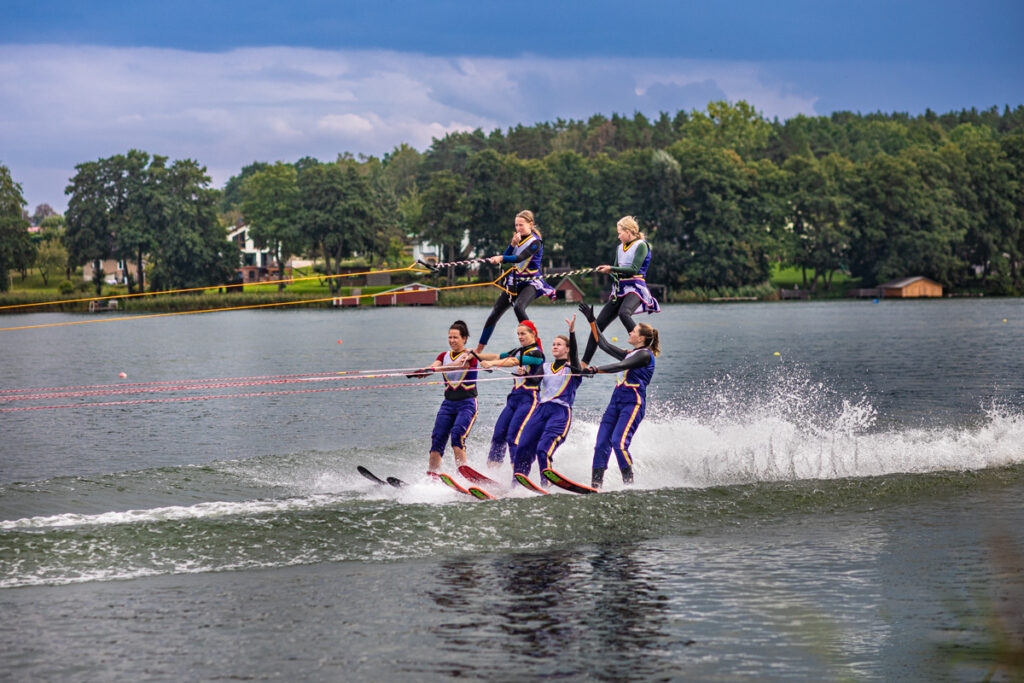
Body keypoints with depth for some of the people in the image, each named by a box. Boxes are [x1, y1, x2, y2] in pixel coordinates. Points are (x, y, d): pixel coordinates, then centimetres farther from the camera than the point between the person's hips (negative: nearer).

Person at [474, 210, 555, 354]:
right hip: (514, 282, 7)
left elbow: (520, 258, -29)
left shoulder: (535, 242, -13)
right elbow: (505, 258, 2)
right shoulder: (518, 239, 9)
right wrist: (513, 244, -13)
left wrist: (501, 258, -43)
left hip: (531, 283, -7)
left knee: (518, 307, -36)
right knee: (495, 313, 3)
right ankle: (478, 350, 11)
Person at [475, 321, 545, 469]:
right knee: (498, 434, -2)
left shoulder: (536, 353, -7)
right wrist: (476, 355, -4)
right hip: (513, 398, 8)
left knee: (513, 435, -18)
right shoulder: (518, 351, 18)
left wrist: (492, 363, -34)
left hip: (528, 399, -8)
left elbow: (514, 362, -22)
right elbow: (497, 356, 10)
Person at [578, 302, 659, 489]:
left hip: (633, 402, -9)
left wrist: (597, 370, -29)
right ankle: (596, 484, -6)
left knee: (619, 442, -22)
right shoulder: (629, 353, 23)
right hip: (616, 401, 9)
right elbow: (604, 345, 30)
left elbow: (621, 366, -19)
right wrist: (592, 321, 31)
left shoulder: (644, 355, -5)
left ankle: (629, 482, -17)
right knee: (602, 444, -3)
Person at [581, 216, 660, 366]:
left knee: (624, 313, -39)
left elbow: (634, 270, -15)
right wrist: (608, 271, 0)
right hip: (620, 290, 8)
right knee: (599, 323, 1)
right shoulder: (620, 248, 19)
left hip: (635, 288, -8)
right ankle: (584, 363, 5)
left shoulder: (641, 246, -4)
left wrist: (611, 269, -13)